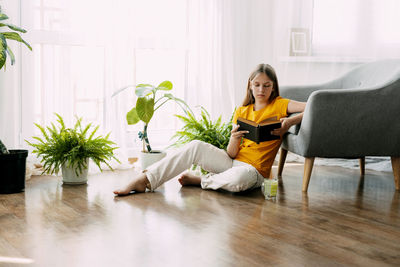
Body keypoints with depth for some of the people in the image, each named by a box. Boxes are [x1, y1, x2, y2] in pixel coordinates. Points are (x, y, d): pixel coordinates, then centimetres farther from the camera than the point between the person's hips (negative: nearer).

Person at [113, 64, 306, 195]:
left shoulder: (279, 105, 1)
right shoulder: (241, 111, 11)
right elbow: (231, 153, 3)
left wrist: (290, 121, -26)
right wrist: (234, 139, -20)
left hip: (254, 170, -4)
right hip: (233, 161, 4)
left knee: (240, 178, -41)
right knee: (196, 146, -21)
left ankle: (200, 181, -13)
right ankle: (145, 180, -21)